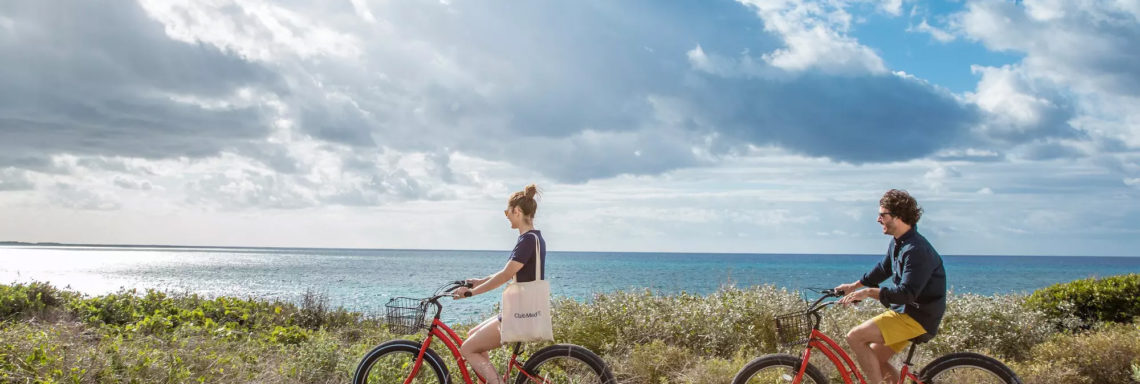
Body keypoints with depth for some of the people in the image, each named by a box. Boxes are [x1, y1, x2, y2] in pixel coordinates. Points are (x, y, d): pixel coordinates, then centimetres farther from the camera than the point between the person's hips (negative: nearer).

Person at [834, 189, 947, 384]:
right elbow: (884, 268, 27)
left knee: (854, 337, -17)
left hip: (917, 317, -10)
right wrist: (855, 285, 25)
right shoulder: (897, 243, 9)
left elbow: (907, 293, -30)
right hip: (905, 312, 10)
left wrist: (869, 292, -32)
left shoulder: (917, 250, -23)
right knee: (875, 360, 12)